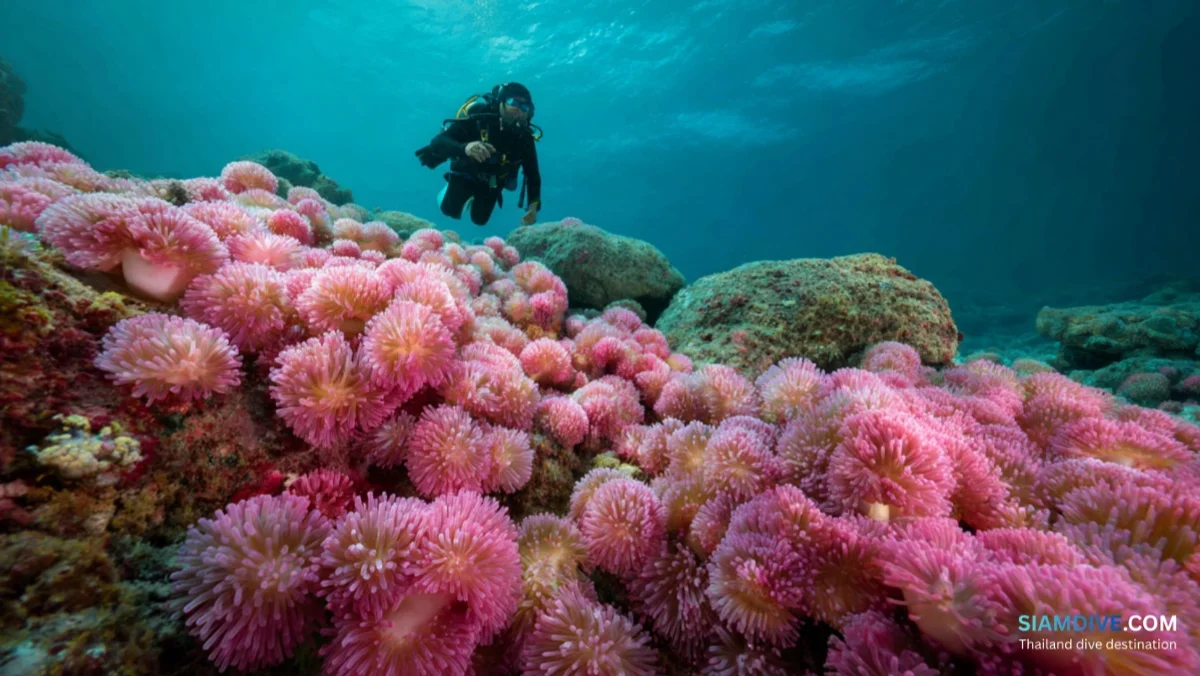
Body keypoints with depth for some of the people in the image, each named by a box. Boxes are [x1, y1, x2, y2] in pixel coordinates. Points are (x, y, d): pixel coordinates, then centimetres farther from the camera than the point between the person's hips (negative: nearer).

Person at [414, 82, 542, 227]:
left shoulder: (525, 137, -26)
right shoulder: (478, 118, -36)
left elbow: (533, 174, -19)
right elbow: (437, 143, -45)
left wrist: (533, 206, -34)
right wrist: (464, 148, -66)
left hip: (493, 181, 3)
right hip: (467, 173, -2)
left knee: (479, 219, 12)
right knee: (450, 209, -7)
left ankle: (473, 198, 48)